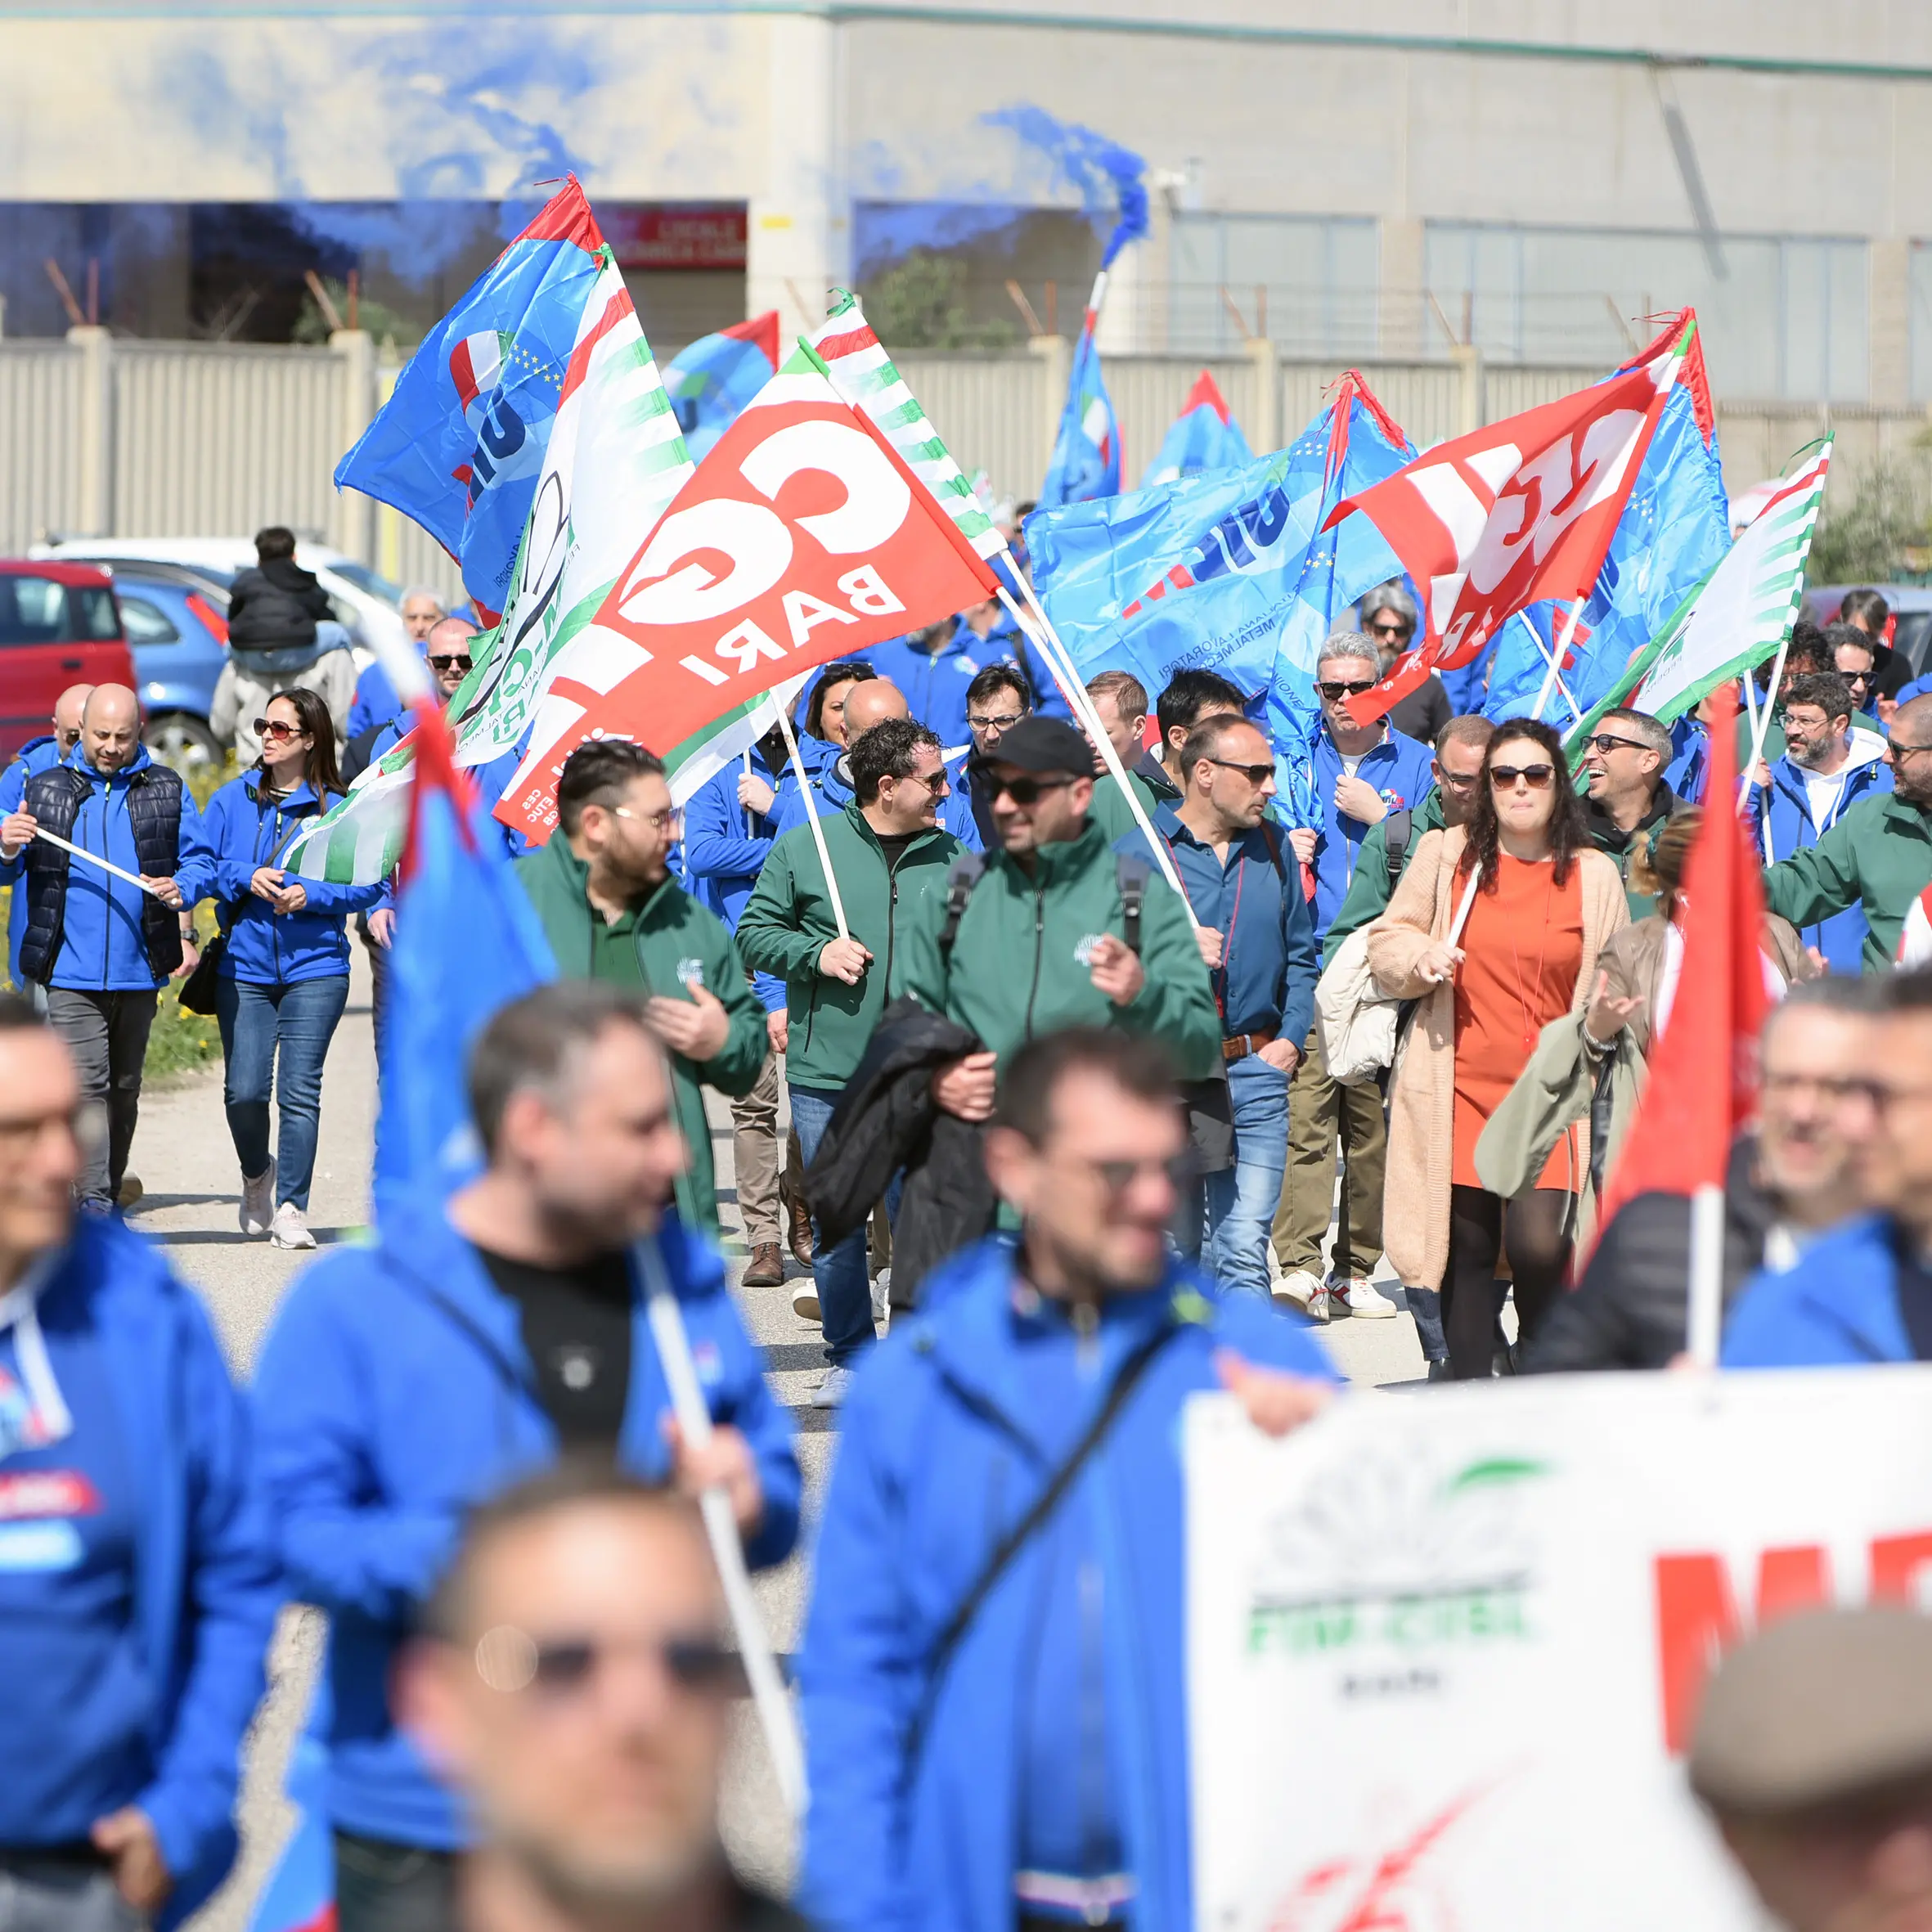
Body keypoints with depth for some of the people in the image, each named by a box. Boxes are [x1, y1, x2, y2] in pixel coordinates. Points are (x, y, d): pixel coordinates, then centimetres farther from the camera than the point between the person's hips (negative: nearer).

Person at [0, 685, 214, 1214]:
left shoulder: (167, 790, 8)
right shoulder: (45, 789, 6)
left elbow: (200, 858, 7)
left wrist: (182, 889, -14)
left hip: (139, 970, 2)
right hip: (70, 970, -2)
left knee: (124, 1088, 12)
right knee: (86, 1082, -14)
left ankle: (110, 1195, 23)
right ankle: (94, 1201, -18)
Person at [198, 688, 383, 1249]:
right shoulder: (233, 799, 7)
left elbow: (369, 885, -1)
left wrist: (309, 894, -15)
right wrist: (246, 879, -10)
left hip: (315, 968, -2)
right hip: (243, 966, 2)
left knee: (300, 1091, -7)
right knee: (244, 1091, -2)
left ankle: (291, 1209, 2)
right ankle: (257, 1173, 28)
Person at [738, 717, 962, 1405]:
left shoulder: (950, 858, 7)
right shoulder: (804, 848, 1)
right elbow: (755, 932, 6)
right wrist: (816, 953, -10)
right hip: (826, 1072, 0)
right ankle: (850, 1357, 21)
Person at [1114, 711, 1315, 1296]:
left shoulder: (1272, 847, 11)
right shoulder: (1136, 853, -2)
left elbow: (1300, 955, 18)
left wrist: (1291, 1037, 6)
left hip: (1256, 1074, 2)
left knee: (1244, 1252, -7)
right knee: (1174, 1251, 7)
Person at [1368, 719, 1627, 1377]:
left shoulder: (1594, 876, 7)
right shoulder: (1446, 856, 6)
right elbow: (1385, 941, 14)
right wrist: (1419, 957, -7)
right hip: (1461, 1091, 1)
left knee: (1539, 1247, -15)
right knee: (1468, 1249, 4)